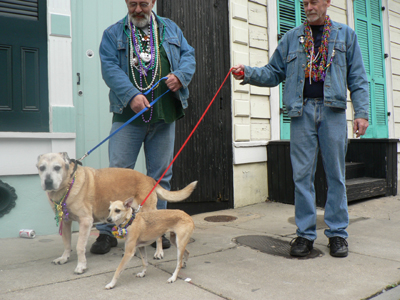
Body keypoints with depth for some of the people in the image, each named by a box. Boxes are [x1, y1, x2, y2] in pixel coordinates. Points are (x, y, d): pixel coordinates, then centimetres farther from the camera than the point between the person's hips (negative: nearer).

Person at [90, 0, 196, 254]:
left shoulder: (170, 29, 19)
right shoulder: (113, 33, 10)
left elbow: (189, 55, 14)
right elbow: (110, 68, -2)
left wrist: (180, 75, -9)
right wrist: (132, 95, -19)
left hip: (164, 115, 2)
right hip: (128, 114, -2)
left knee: (161, 174, 7)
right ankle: (108, 231, 9)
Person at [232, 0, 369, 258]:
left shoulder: (346, 35, 15)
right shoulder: (292, 37, 18)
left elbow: (358, 78, 10)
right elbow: (274, 73, 12)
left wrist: (361, 112, -1)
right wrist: (248, 73, -5)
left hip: (333, 110, 0)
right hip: (302, 111, 1)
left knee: (335, 173, 2)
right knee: (302, 174, -1)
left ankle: (337, 233, 14)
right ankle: (305, 233, 9)